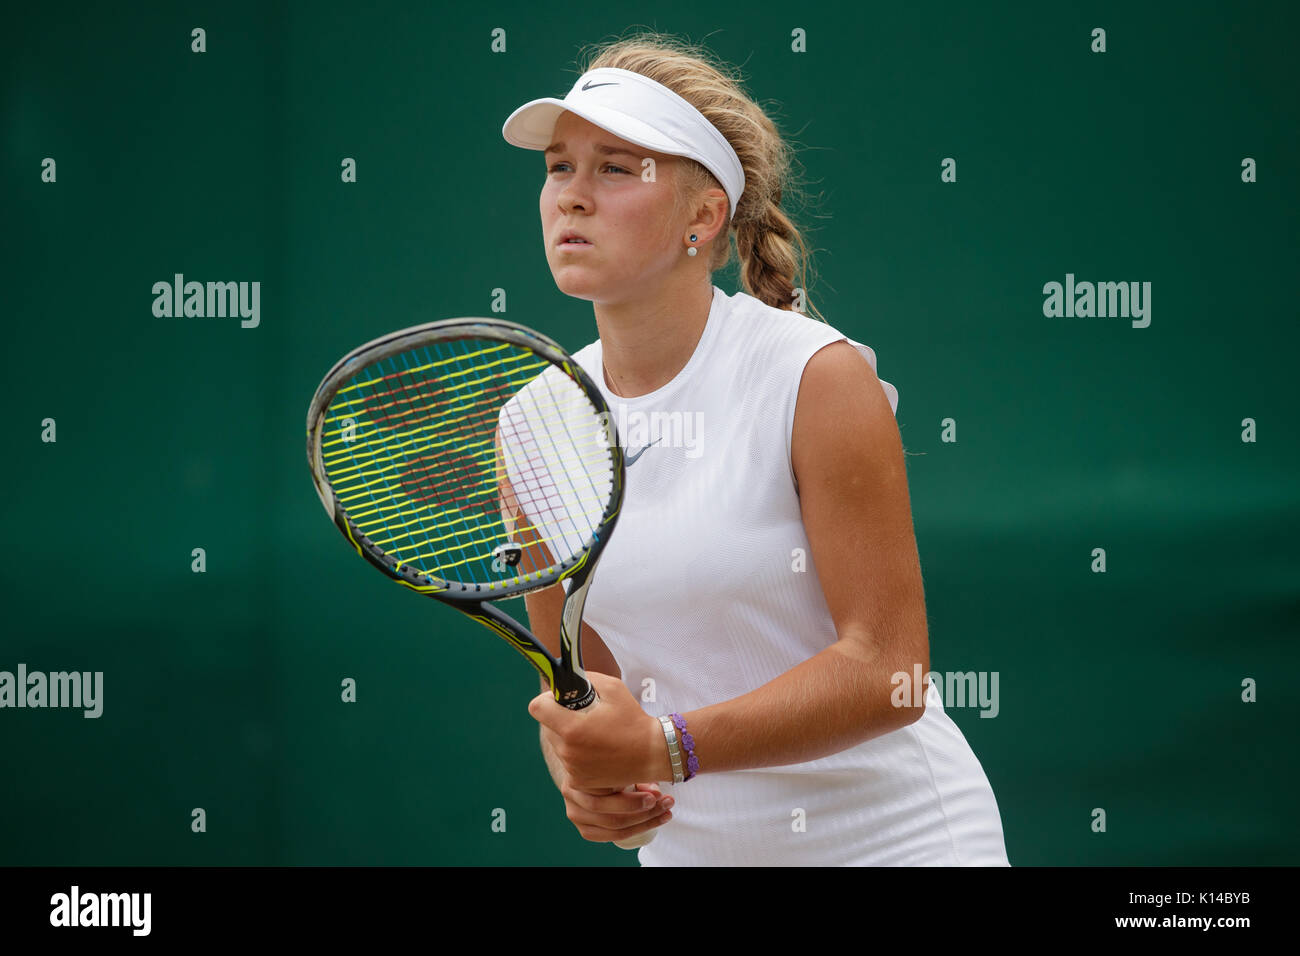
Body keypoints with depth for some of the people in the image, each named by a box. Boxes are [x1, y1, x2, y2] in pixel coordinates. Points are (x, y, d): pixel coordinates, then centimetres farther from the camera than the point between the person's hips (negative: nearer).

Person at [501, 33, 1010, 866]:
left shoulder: (820, 377, -15)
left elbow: (887, 669, -19)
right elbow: (572, 670, 7)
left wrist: (665, 750, -29)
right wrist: (581, 772, -15)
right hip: (686, 845, 4)